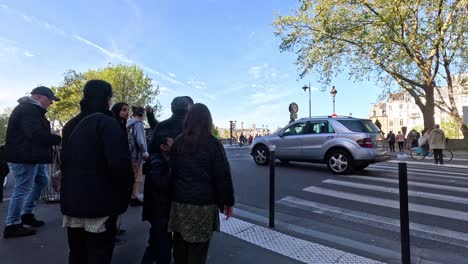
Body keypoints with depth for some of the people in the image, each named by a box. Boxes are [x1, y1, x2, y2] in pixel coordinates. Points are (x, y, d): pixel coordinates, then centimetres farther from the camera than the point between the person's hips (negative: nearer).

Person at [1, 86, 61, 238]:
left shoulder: (33, 110, 17)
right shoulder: (27, 110, -18)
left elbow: (39, 132, 14)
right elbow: (36, 134, -30)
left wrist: (54, 139, 0)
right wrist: (58, 139, -21)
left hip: (32, 155, 11)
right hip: (25, 156, -11)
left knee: (42, 181, 20)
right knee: (22, 189, -3)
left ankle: (27, 214, 29)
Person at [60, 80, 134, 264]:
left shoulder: (71, 125, 10)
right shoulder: (107, 123, -16)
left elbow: (65, 161, 17)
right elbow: (120, 163, -26)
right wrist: (128, 187, -9)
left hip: (72, 200, 8)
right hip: (101, 202, -7)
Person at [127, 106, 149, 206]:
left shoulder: (128, 124, 10)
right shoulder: (138, 123, -13)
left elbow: (128, 138, 10)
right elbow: (140, 140, -20)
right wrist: (145, 152, -11)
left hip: (129, 153, 8)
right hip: (137, 154, -8)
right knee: (138, 177, 2)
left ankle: (130, 196, 28)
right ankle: (134, 198, 7)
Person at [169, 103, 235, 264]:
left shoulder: (178, 142, 3)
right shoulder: (213, 144, -10)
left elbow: (172, 171, 10)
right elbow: (223, 175, -9)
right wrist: (228, 201, 0)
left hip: (179, 201, 5)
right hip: (203, 203, -4)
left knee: (180, 244, 19)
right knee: (198, 248, 9)